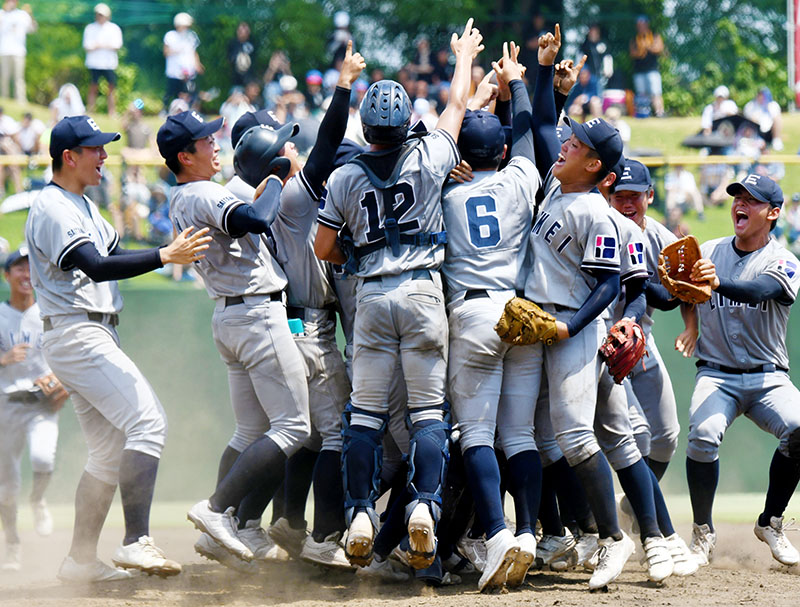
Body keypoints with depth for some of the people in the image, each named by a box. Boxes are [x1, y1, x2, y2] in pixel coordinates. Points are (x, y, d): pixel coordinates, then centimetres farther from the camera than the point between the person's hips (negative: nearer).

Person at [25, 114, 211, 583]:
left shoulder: (84, 207, 20)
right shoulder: (53, 208, -13)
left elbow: (116, 254, 18)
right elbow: (97, 267, -25)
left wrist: (174, 251, 3)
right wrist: (164, 257, -30)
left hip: (97, 337, 11)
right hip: (76, 333, -11)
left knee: (111, 448, 11)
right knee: (147, 420, -21)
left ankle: (81, 559, 15)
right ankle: (137, 542, -28)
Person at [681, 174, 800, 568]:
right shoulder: (708, 253, 8)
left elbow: (760, 290, -26)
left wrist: (718, 284, -46)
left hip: (768, 377, -1)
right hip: (716, 373, 1)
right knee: (703, 435, -29)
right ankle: (703, 533, -9)